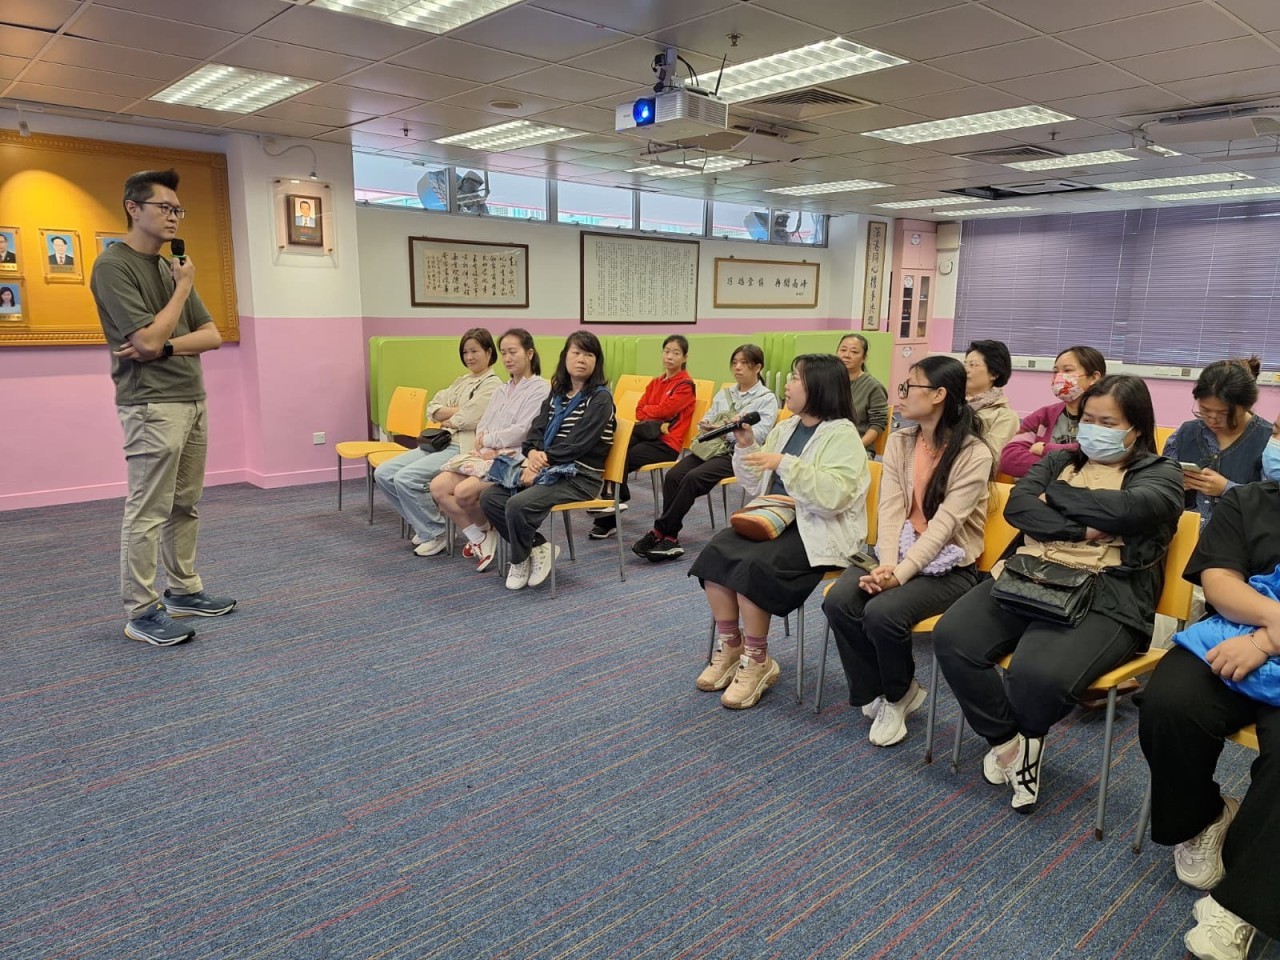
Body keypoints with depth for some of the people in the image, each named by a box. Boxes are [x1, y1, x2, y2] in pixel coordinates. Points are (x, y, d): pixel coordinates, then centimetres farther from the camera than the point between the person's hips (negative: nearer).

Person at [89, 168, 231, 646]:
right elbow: (148, 339, -17)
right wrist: (184, 287, -7)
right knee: (147, 513, -3)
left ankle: (183, 590, 24)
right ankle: (141, 612, 6)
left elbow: (212, 335, 10)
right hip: (152, 405, -8)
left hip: (192, 400, 8)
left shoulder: (170, 266, 14)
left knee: (185, 506, 13)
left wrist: (167, 347, -9)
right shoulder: (113, 266, -9)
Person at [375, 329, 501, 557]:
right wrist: (458, 410, -6)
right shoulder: (462, 381, 20)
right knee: (383, 473, -3)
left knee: (405, 478, -25)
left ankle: (436, 533, -6)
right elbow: (432, 409, 9)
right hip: (441, 443, 9)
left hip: (463, 449, -9)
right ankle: (424, 525, 10)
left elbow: (468, 419, -16)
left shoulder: (492, 385, -5)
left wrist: (446, 419, 1)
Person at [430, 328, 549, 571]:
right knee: (438, 487, -12)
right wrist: (485, 446, -8)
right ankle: (480, 538, 0)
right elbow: (482, 426, 15)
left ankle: (485, 529, 5)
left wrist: (488, 440, -4)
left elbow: (522, 431, -14)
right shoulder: (502, 390, 21)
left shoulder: (540, 389, -4)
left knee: (464, 492, -28)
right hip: (486, 453, 8)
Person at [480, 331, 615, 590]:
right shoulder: (556, 394, 16)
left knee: (518, 505, -27)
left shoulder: (600, 399, -6)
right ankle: (537, 547, 3)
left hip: (579, 477, -8)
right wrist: (533, 453, -14)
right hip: (549, 470, 8)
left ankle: (520, 560, 1)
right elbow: (536, 430, 7)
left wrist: (542, 460, -16)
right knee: (489, 497, -8)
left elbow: (578, 444, -16)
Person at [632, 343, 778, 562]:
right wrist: (708, 426, -6)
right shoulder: (724, 394, 23)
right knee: (673, 475, -23)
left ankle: (659, 532, -21)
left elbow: (758, 435, -9)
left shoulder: (767, 399, 4)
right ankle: (670, 538, -24)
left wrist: (724, 429, -13)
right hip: (711, 447, 6)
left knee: (693, 478, -29)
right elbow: (705, 422, 18)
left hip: (737, 453, -5)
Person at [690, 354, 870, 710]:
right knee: (715, 552, -17)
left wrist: (785, 463, -25)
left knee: (751, 565, -29)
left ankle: (757, 661, -9)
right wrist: (746, 446, 1)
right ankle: (730, 647, -1)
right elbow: (756, 487, 16)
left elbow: (832, 497, -24)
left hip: (818, 532, -7)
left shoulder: (842, 434, -10)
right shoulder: (785, 428, 13)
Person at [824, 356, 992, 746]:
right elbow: (891, 509, -5)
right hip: (901, 552, 5)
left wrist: (899, 573, -30)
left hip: (948, 565, -5)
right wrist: (886, 563, -21)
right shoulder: (899, 441, 5)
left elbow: (943, 524, -20)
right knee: (838, 601, -21)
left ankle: (898, 694, 4)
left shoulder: (974, 455, -12)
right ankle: (877, 693, 3)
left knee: (882, 612, -30)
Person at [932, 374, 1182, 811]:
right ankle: (1007, 738, 3)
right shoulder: (1059, 460, 21)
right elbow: (1017, 505, 3)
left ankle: (1026, 737, 8)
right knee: (952, 637, -22)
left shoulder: (1161, 475, 9)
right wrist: (1080, 531, -10)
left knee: (1039, 675, -32)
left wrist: (1055, 495, 0)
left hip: (1105, 598, -4)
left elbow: (1123, 509, -14)